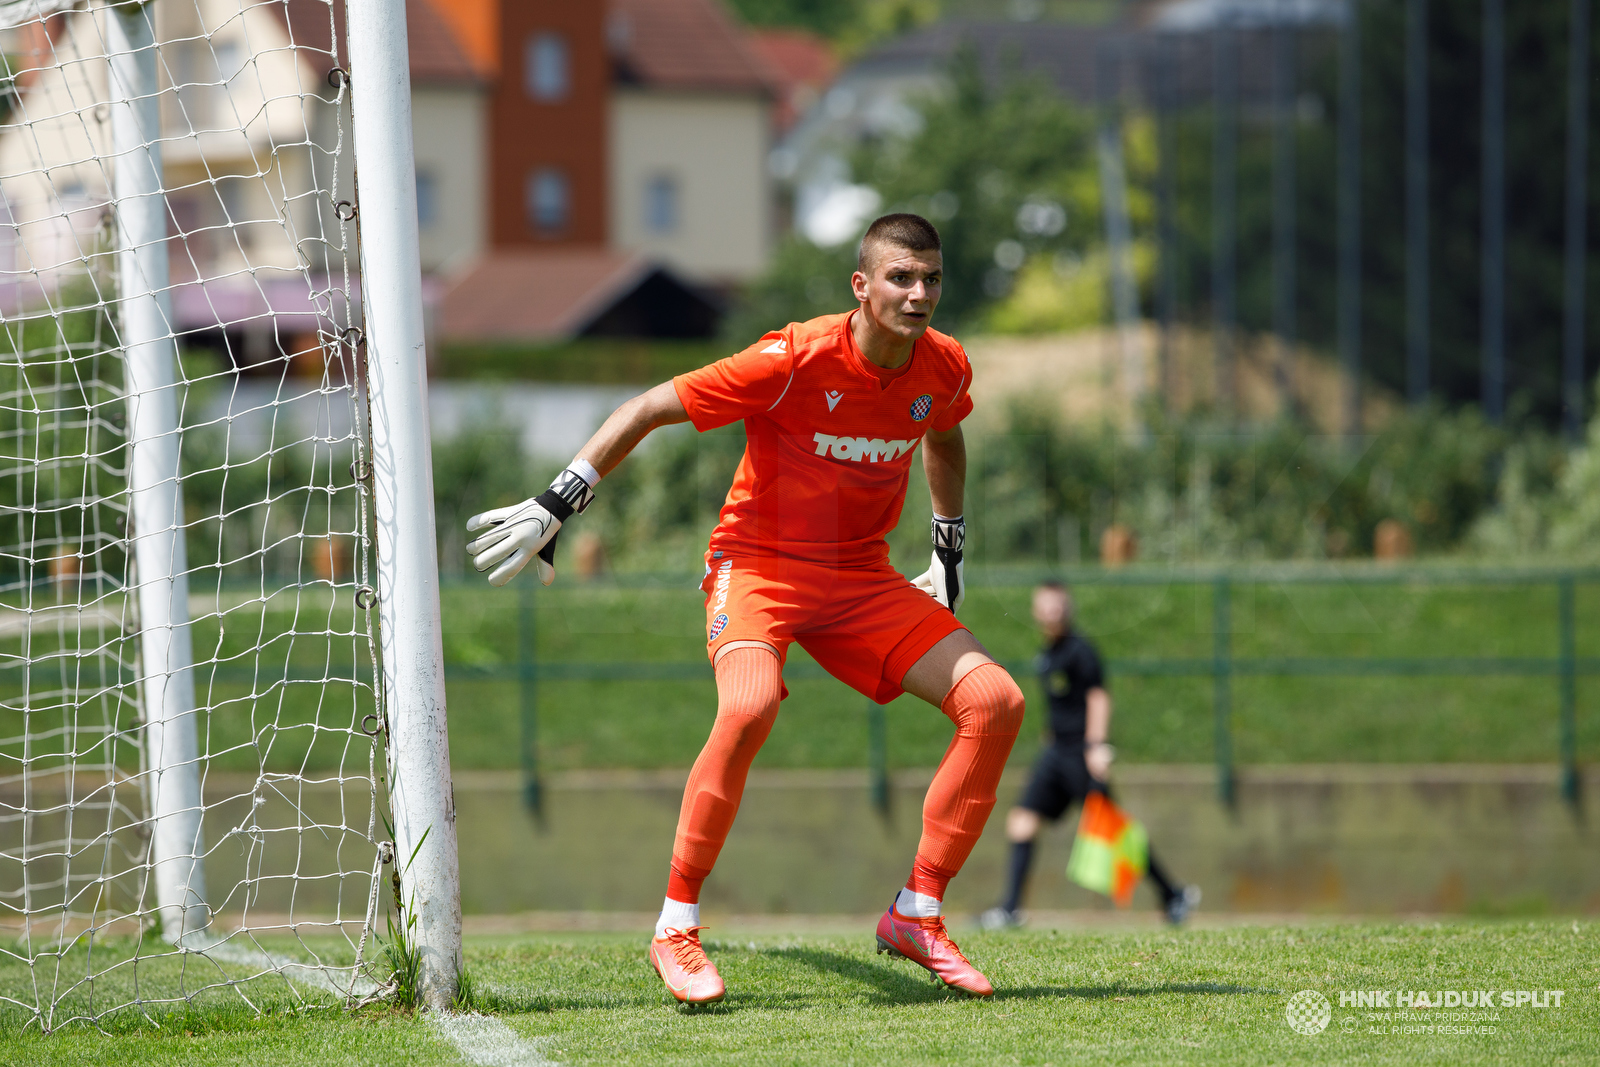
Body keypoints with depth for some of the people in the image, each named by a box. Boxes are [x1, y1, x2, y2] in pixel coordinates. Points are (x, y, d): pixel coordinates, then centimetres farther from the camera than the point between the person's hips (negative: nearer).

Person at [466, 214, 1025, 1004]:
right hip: (758, 562, -6)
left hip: (861, 576, 6)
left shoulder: (944, 368, -3)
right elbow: (647, 410, -15)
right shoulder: (797, 359, -21)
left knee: (995, 702, -11)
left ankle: (917, 915, 1)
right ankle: (676, 930, -23)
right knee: (750, 705, -36)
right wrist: (556, 505, -18)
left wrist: (949, 549, 25)